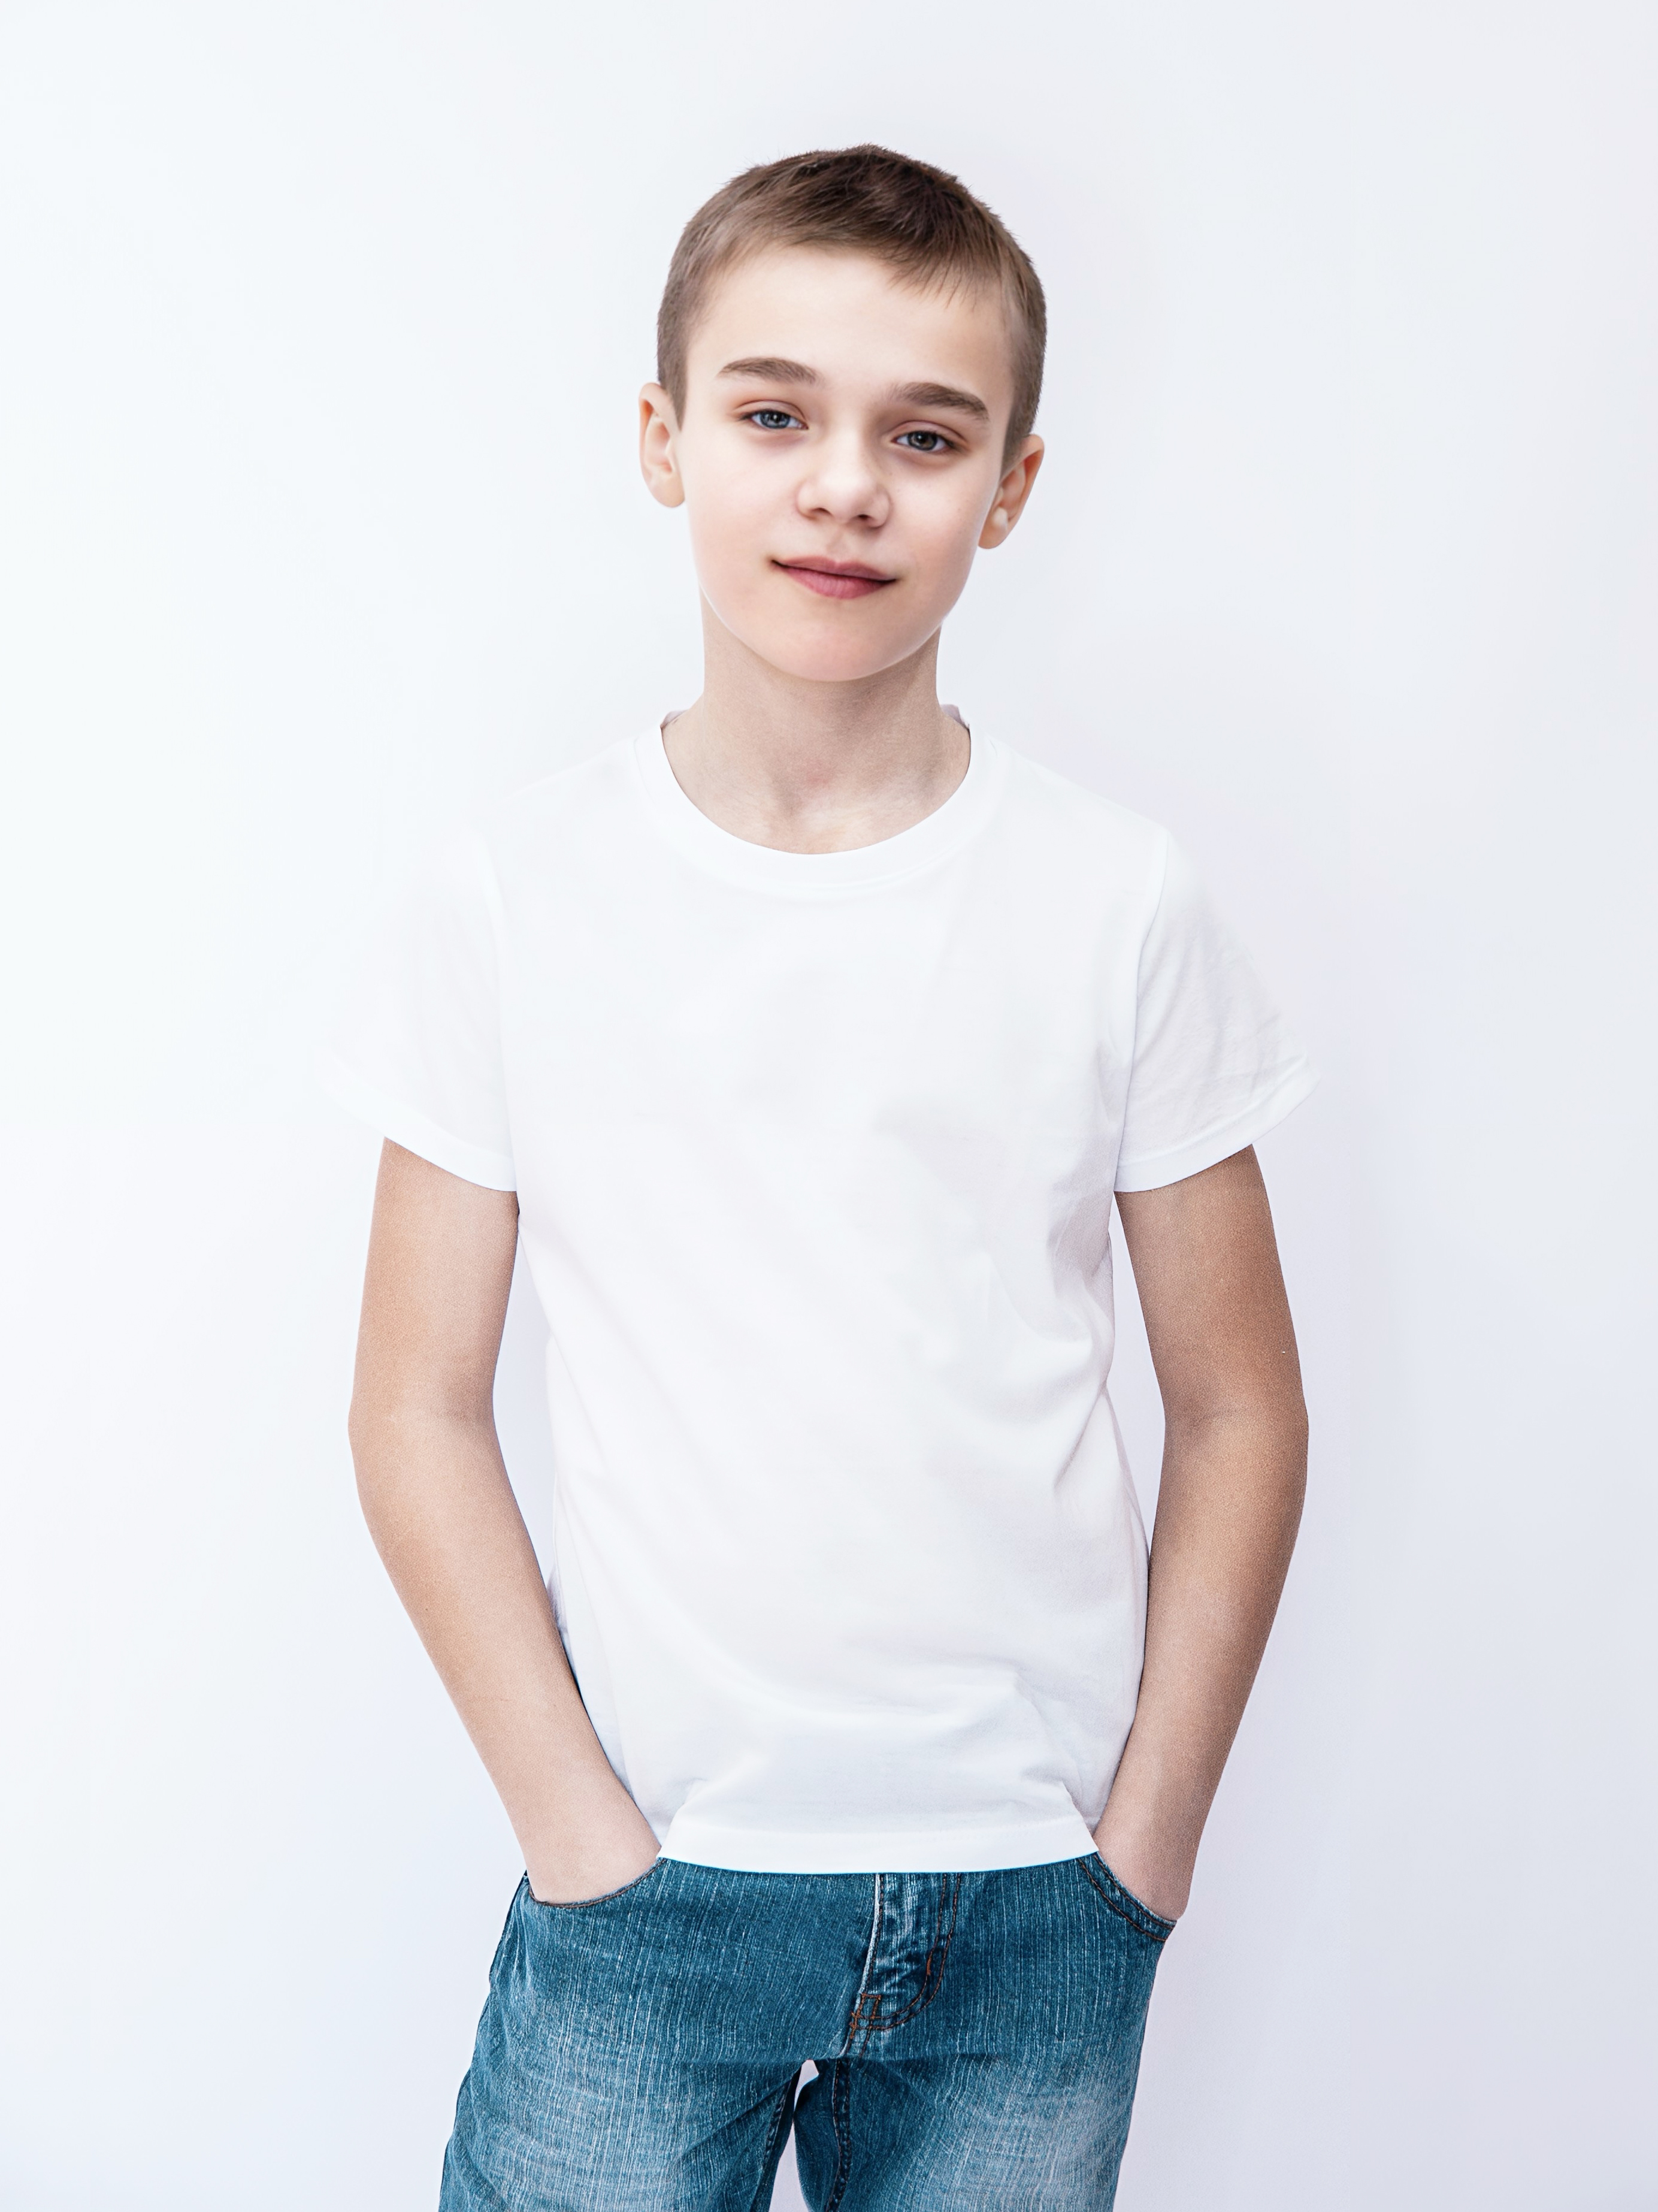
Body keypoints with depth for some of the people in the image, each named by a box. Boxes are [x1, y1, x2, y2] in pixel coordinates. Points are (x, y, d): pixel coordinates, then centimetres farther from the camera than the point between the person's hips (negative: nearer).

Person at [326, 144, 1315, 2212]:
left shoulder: (1121, 908, -5)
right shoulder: (511, 896, -5)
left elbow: (1237, 1410, 1)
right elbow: (418, 1410, -2)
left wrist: (1148, 1830, -2)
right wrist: (581, 1827, -5)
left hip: (1034, 1900, 1)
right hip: (645, 1882, 0)